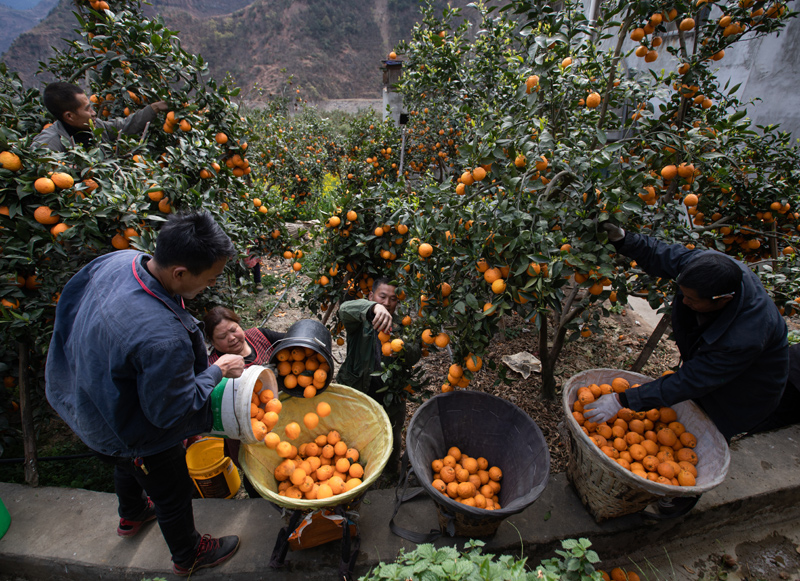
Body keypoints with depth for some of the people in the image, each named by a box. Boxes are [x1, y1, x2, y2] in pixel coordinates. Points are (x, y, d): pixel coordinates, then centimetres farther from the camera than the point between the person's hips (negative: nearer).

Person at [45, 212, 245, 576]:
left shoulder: (118, 259, -21)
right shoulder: (162, 339, -46)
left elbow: (69, 299, 2)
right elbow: (173, 412, -31)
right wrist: (217, 371, -20)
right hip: (135, 435, -8)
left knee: (128, 466, 37)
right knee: (173, 493, 21)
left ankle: (131, 516, 69)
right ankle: (187, 556, 50)